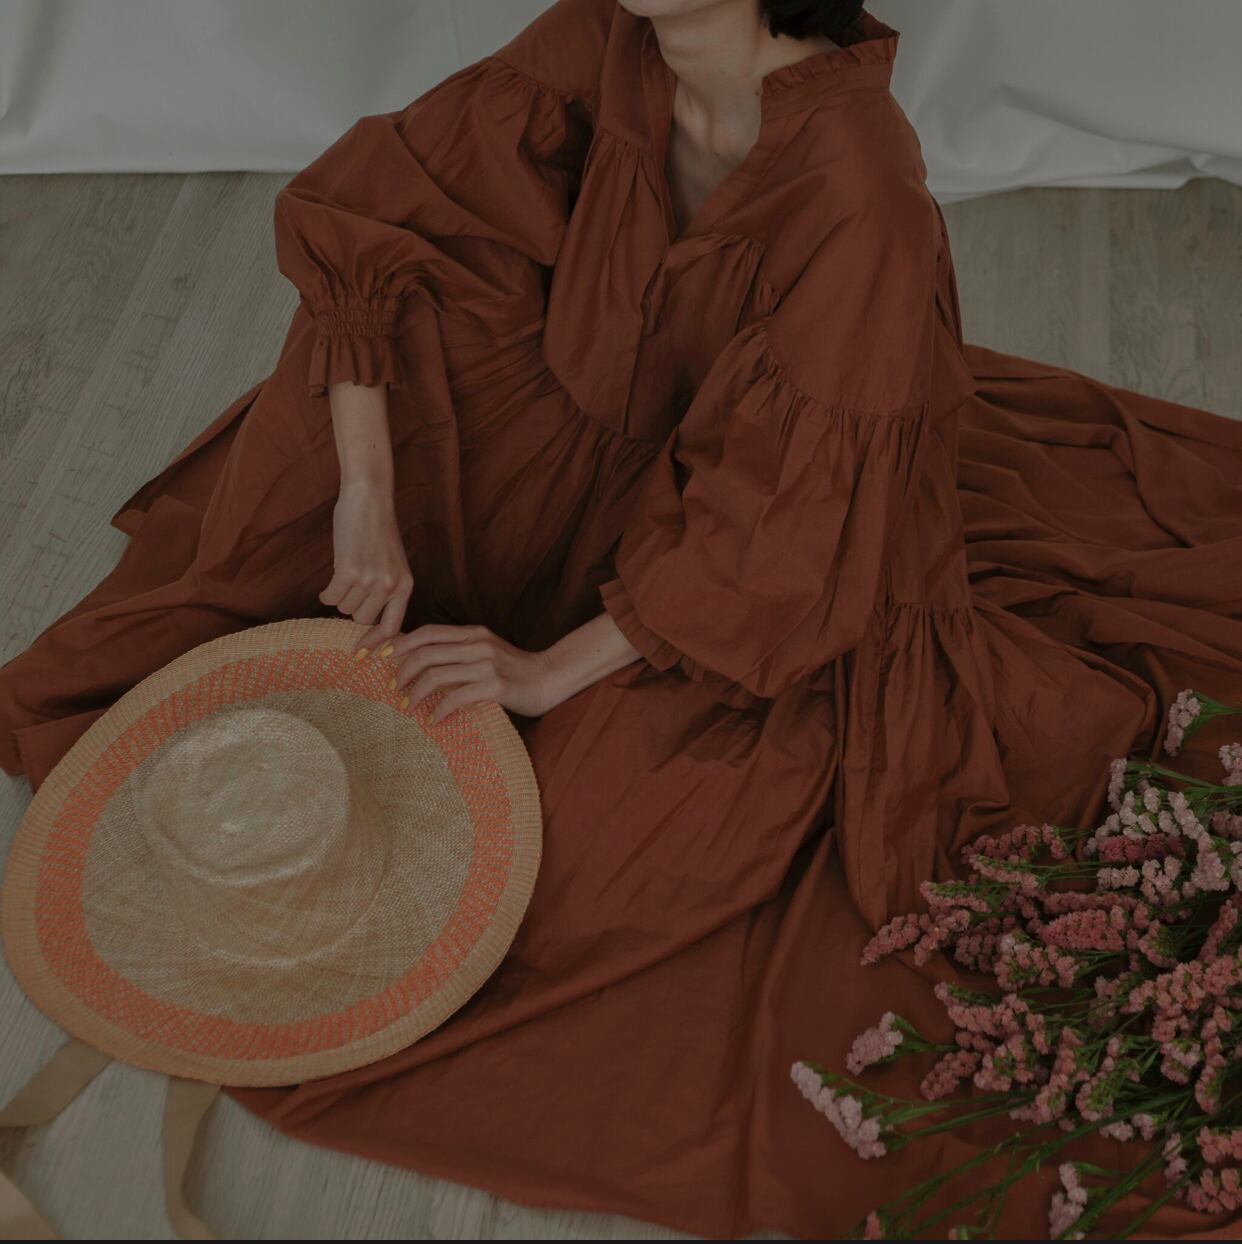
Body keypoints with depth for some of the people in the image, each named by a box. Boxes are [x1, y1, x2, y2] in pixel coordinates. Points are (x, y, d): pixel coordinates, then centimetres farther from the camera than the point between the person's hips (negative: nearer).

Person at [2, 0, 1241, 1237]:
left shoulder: (850, 178, -31)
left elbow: (787, 502, -29)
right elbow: (352, 210, -12)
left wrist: (555, 668, -27)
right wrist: (368, 498, -20)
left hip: (776, 600, -5)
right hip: (620, 455, 6)